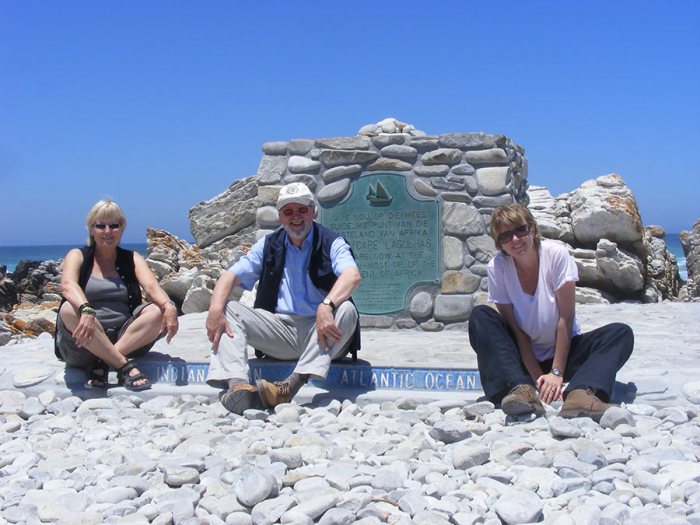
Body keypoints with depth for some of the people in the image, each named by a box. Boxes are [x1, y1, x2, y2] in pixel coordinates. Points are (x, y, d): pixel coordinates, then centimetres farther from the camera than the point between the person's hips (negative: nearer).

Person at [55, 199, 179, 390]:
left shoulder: (132, 259, 11)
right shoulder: (78, 256, 5)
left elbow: (151, 286, -8)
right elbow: (67, 284, -17)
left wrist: (168, 306, -32)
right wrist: (86, 310, -39)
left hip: (125, 338, 2)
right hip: (85, 343, -2)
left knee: (158, 311, -22)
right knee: (69, 310, -32)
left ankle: (102, 364, -25)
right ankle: (125, 366, -29)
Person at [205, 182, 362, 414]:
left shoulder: (331, 243, 2)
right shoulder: (268, 245, 13)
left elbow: (352, 275, -19)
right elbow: (231, 275, 3)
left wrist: (326, 306, -39)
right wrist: (216, 309, -19)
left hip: (322, 332, -3)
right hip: (279, 329, 3)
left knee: (346, 310, -33)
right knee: (228, 310, -15)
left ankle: (291, 385, -46)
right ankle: (236, 384, -39)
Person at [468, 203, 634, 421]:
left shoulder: (556, 254, -14)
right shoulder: (497, 267, -11)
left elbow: (566, 318, -15)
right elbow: (515, 328, -11)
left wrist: (556, 373, -18)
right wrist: (537, 378, -18)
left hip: (563, 350, 0)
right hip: (525, 356, 0)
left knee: (622, 333, -22)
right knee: (480, 316, -23)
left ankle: (580, 394, -47)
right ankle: (522, 390, -39)